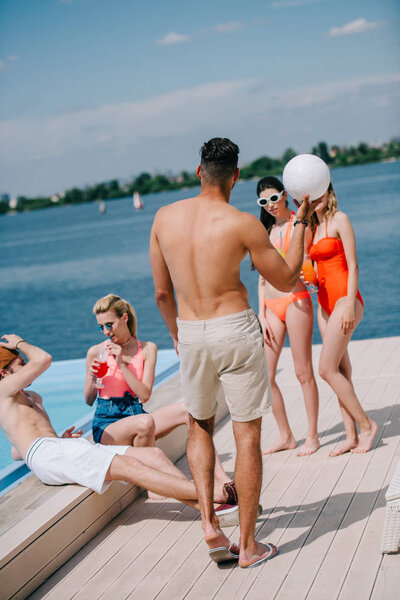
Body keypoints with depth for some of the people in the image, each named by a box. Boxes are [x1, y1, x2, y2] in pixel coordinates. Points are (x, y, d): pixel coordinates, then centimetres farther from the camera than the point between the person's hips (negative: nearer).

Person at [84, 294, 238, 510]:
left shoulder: (147, 349, 5)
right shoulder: (96, 352, -1)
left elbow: (145, 395, -5)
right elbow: (88, 400, 4)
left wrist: (123, 364, -13)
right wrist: (92, 381, -17)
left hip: (136, 416, 4)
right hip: (106, 424, -3)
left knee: (188, 409, -20)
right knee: (144, 422, -38)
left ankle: (222, 480, -26)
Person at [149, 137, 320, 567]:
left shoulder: (164, 217, 0)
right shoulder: (243, 225, -11)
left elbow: (161, 292, 7)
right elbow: (286, 281, 0)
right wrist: (301, 222, 8)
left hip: (192, 335, 4)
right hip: (236, 329, -3)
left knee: (199, 426, 25)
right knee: (247, 436, 6)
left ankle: (208, 520, 12)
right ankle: (248, 546, 13)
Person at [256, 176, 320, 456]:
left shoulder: (299, 223, -3)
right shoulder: (266, 231, 15)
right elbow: (263, 277, 15)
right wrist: (262, 315, 9)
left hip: (296, 301, -6)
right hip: (271, 306, 6)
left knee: (303, 372, 0)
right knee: (265, 375, 3)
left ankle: (312, 436, 13)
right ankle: (286, 436, 16)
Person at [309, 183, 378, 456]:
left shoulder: (339, 219, -6)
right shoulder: (313, 226, 16)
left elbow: (353, 266, -11)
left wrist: (349, 304, -18)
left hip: (344, 297, -8)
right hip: (325, 301, 8)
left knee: (327, 369, -12)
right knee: (341, 371, 6)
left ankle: (367, 425, 0)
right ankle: (352, 435, 9)